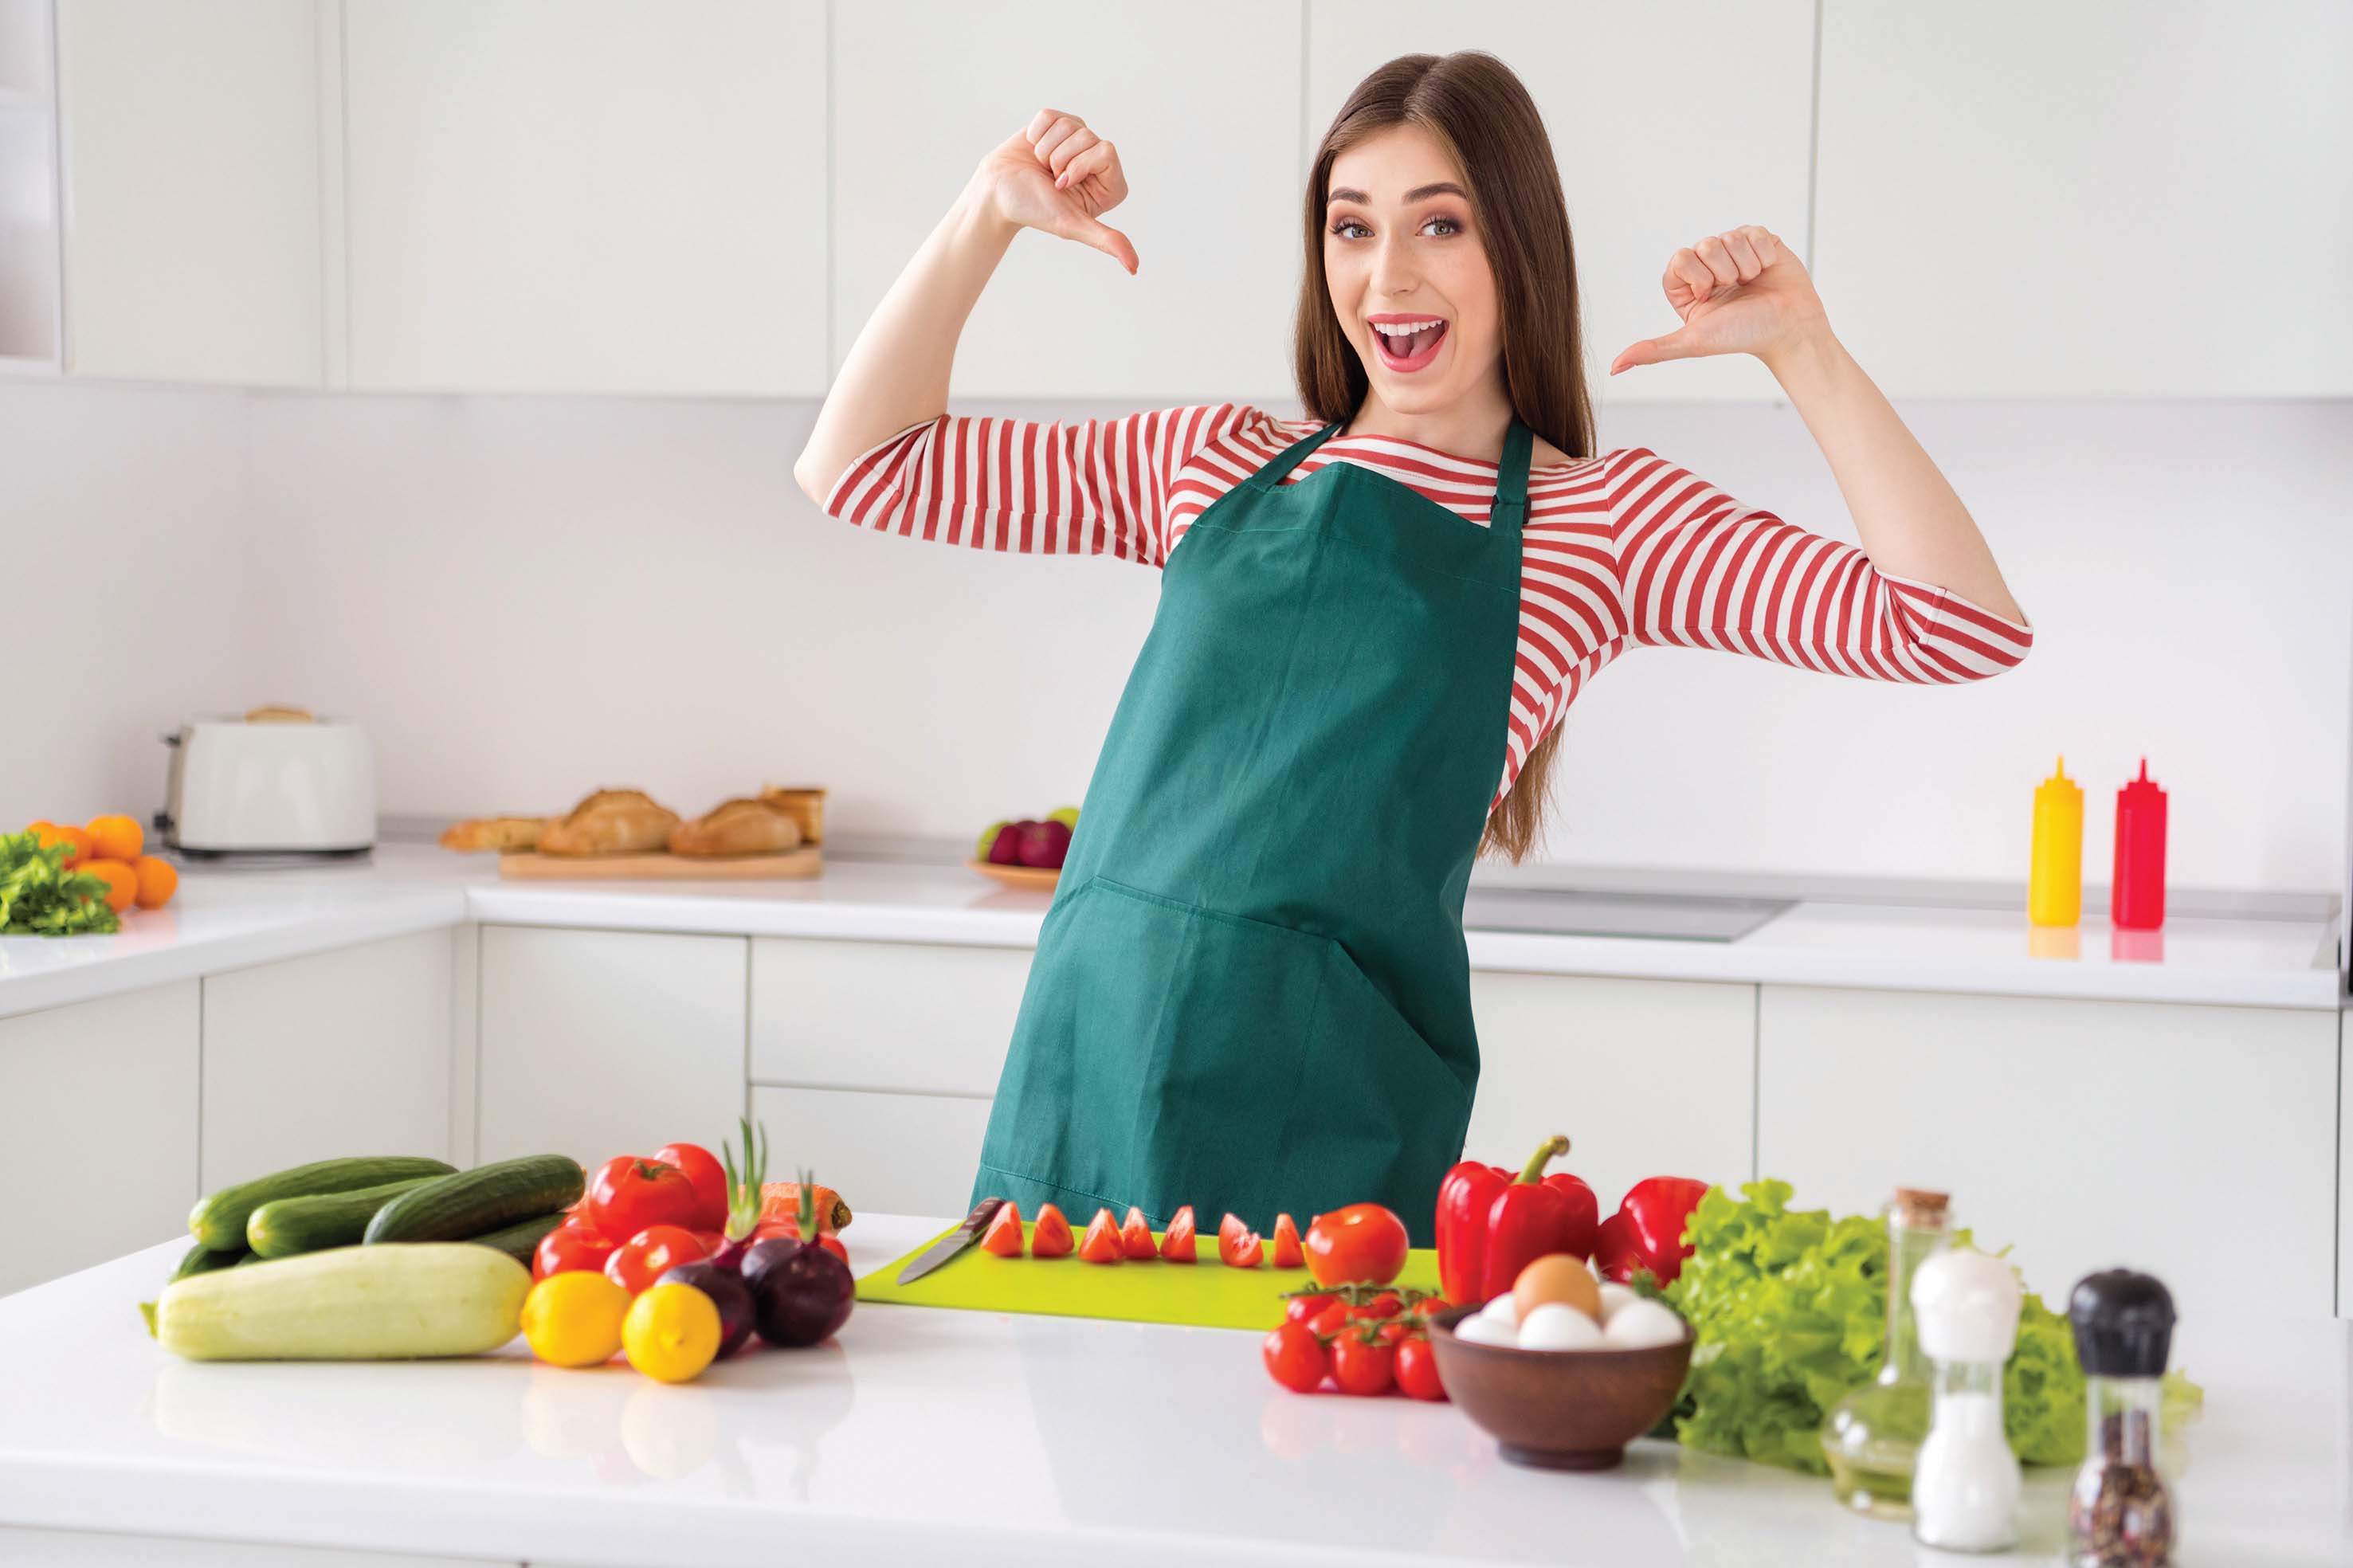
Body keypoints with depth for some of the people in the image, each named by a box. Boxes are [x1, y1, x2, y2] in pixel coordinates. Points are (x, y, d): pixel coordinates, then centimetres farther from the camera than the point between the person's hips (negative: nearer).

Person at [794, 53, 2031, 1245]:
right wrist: (990, 216, 9)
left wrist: (1800, 347, -7)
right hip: (1084, 1060, 3)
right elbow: (859, 466, 17)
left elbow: (1961, 630, -5)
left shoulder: (1604, 516, 5)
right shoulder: (1218, 465, 15)